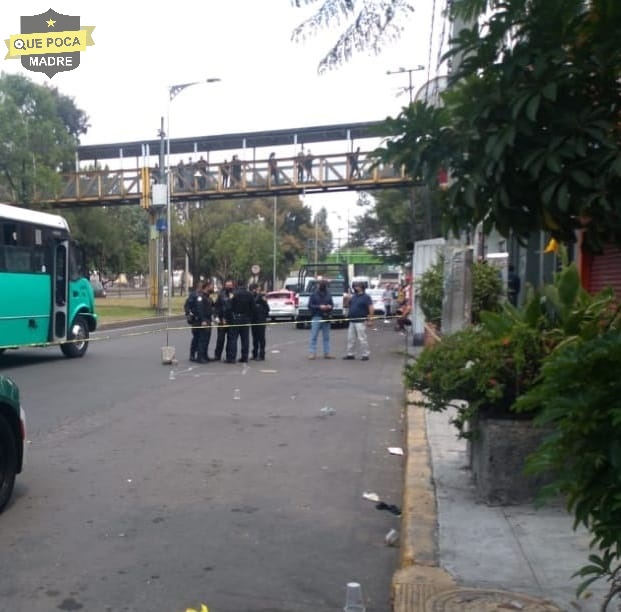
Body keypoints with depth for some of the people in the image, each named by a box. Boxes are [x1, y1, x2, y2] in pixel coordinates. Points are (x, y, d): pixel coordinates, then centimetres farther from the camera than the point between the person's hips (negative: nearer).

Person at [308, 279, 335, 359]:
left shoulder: (328, 294, 9)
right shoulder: (314, 294, -2)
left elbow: (332, 304, 16)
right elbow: (310, 305, -5)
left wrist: (330, 306, -7)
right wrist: (319, 307, -16)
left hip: (326, 318, 4)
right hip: (316, 317, -4)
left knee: (326, 337, 8)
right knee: (314, 336, -5)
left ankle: (327, 353, 14)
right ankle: (312, 353, -2)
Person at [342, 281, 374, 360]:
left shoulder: (366, 297, -5)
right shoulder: (353, 297, 15)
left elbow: (371, 308, -11)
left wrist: (370, 319, -18)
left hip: (361, 321, -7)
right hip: (352, 321, 7)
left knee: (362, 339, -6)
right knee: (350, 338, 10)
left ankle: (365, 355, 0)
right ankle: (350, 354, 17)